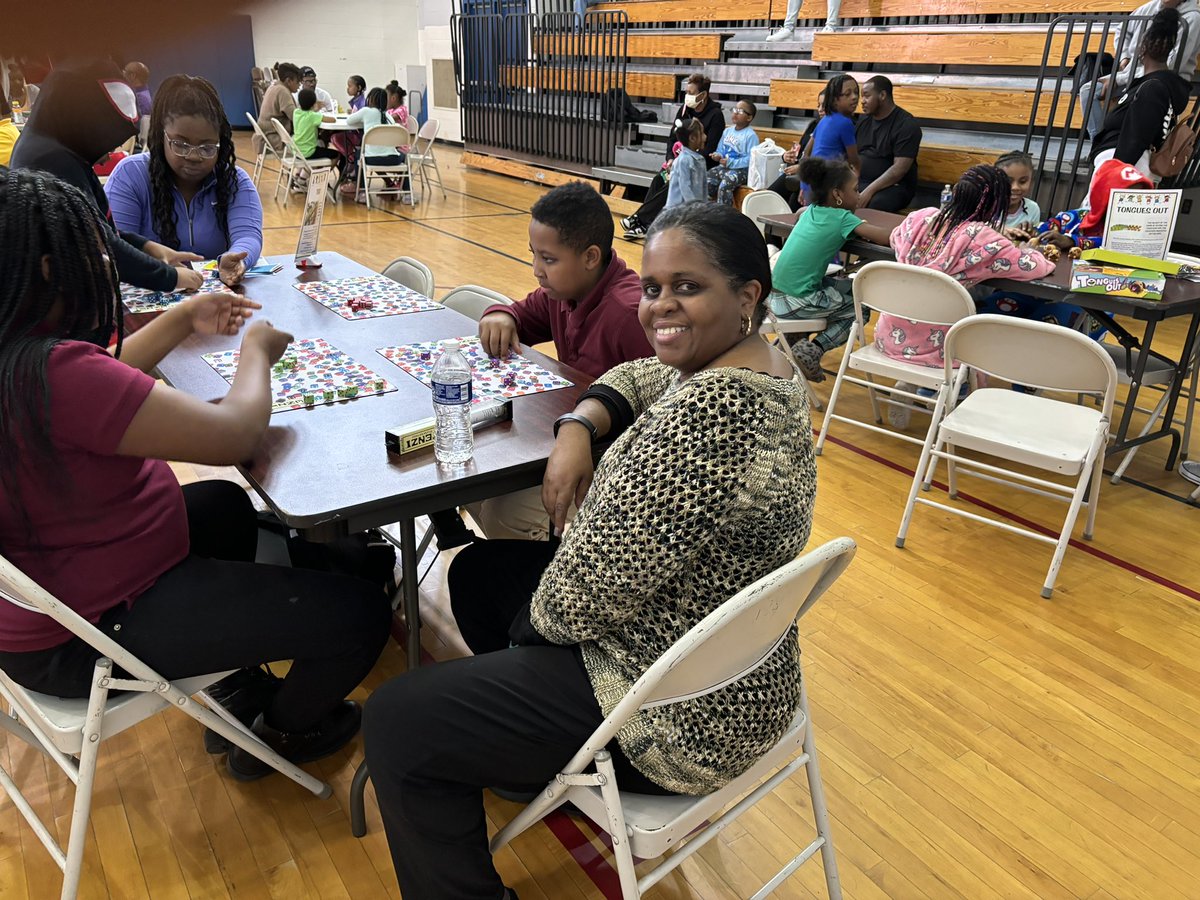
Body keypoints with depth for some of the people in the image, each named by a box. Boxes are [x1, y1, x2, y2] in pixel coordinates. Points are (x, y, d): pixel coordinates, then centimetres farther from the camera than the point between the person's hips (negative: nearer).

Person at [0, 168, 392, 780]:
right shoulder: (53, 371, -33)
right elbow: (237, 434, -29)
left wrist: (183, 322, 13)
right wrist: (257, 352, -10)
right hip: (88, 637, -11)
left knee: (227, 503, 33)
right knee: (359, 614, -11)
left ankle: (233, 681, 43)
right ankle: (278, 735, 22)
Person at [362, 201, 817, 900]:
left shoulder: (704, 420, -32)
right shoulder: (767, 365, 0)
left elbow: (582, 598, -29)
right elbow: (633, 379, 16)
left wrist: (533, 617, -7)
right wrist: (579, 428, -5)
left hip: (684, 718, -10)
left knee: (396, 723, -5)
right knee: (479, 569, 23)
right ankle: (537, 754, 41)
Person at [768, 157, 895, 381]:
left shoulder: (811, 210, 9)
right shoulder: (843, 218, -9)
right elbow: (887, 238, -18)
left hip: (774, 296, 7)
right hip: (796, 303, -7)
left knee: (846, 287, 27)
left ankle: (793, 342, 23)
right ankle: (813, 350, -4)